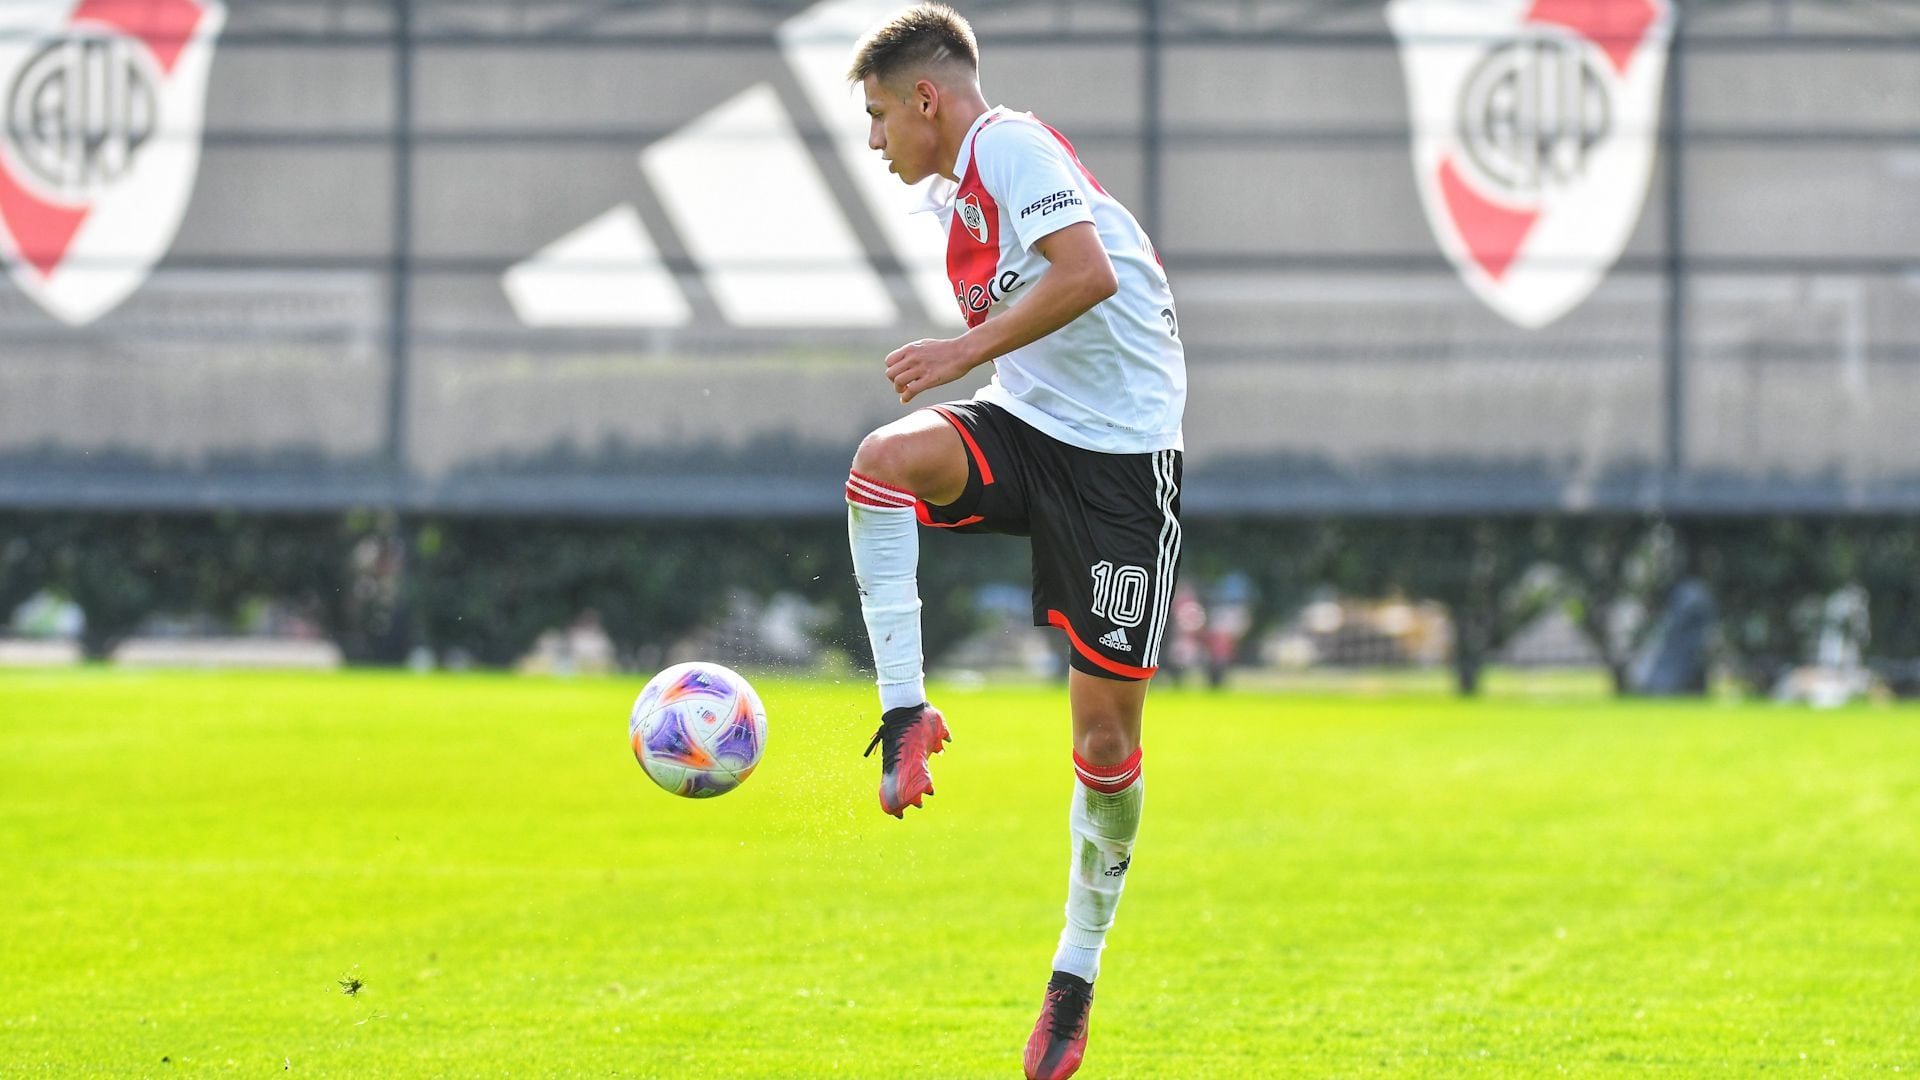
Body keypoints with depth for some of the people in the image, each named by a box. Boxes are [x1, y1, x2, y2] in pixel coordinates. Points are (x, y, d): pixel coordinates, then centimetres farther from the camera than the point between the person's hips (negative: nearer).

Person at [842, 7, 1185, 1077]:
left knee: (1106, 725, -2)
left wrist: (970, 349, -22)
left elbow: (1089, 273, -26)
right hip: (1024, 426, 7)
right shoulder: (951, 190, 16)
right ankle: (907, 717, -18)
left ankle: (1079, 968, 13)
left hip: (1120, 452, -7)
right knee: (885, 459, -26)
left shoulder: (1010, 145, -12)